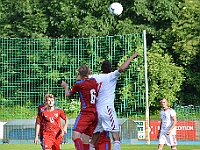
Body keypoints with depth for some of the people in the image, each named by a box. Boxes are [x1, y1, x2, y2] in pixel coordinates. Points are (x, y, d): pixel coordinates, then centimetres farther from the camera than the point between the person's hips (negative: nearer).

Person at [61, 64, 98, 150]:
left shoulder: (79, 84, -3)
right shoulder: (94, 81, 11)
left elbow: (68, 94, 13)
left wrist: (65, 87, 35)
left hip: (85, 113, -7)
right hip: (95, 114, 7)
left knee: (75, 137, -19)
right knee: (85, 141, 9)